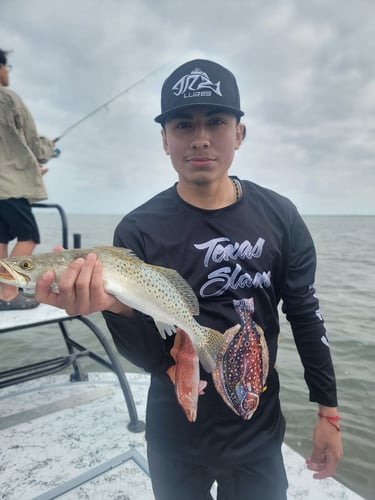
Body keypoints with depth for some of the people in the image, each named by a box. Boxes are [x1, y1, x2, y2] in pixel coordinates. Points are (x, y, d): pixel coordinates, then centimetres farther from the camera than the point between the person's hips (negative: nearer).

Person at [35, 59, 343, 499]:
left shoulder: (279, 217, -11)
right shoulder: (139, 230, -17)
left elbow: (306, 316, -1)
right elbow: (153, 357, -18)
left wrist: (328, 412, 3)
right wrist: (116, 306, -38)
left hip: (260, 434, 2)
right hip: (176, 439, 0)